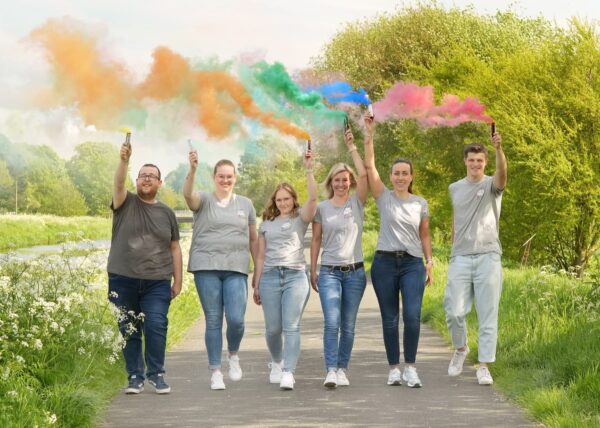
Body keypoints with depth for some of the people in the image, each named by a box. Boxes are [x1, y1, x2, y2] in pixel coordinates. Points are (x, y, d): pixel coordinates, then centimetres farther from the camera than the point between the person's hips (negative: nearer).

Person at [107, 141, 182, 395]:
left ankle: (156, 374, 4)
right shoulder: (125, 203, 5)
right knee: (128, 331, 3)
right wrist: (124, 160, -33)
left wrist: (178, 281, 8)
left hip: (157, 282, 1)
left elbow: (175, 248, 13)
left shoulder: (166, 213, 11)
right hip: (123, 280, 0)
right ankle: (135, 377, 13)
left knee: (156, 327, -10)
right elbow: (118, 183, -15)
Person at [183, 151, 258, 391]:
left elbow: (253, 239, 17)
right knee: (213, 321, 1)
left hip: (236, 269, 1)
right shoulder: (204, 201, 5)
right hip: (206, 268, -1)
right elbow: (188, 194, -18)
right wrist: (192, 170, -35)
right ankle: (215, 372, 10)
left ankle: (233, 355, 20)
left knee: (236, 319, -10)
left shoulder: (245, 204, 13)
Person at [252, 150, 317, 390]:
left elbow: (313, 199, -11)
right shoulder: (267, 224, 15)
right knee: (273, 328, 3)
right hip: (270, 276, 2)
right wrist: (256, 285, 12)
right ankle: (276, 362, 29)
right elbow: (261, 256, 15)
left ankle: (288, 373, -14)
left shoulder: (300, 218, 8)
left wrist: (309, 170, -18)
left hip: (295, 276, -2)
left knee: (291, 327, -10)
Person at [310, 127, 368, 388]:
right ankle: (331, 370, -16)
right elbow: (316, 240, 8)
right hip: (329, 271, -1)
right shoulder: (322, 208, 5)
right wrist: (312, 271, 5)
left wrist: (352, 147, -8)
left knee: (348, 325, 5)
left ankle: (342, 369, 14)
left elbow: (363, 174, -10)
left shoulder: (357, 203, 4)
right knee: (331, 322, -13)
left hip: (354, 271, 1)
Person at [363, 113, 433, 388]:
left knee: (412, 316, -13)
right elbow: (369, 165, -4)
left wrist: (429, 262, 7)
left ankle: (410, 368, -2)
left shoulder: (421, 204, 9)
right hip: (384, 262, 0)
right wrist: (369, 135, -11)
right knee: (389, 319, 4)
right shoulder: (384, 197, 4)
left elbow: (424, 235, 15)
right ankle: (394, 368, 12)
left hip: (412, 264, 0)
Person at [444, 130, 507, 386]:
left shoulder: (492, 185, 1)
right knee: (455, 312, -4)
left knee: (488, 315, -2)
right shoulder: (455, 188, 14)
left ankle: (484, 366, 3)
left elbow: (502, 172, -23)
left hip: (488, 257, -3)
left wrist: (499, 148, -41)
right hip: (460, 258, 3)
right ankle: (460, 348, 24)